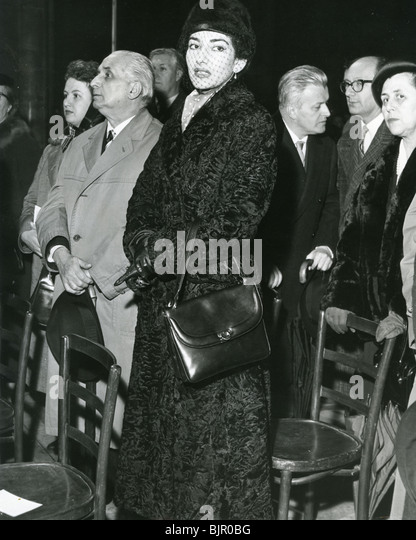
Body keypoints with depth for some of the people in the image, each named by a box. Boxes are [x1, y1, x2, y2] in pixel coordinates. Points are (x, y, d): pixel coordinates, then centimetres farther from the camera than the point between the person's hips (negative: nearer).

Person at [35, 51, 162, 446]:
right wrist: (62, 257, -6)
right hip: (70, 296, 6)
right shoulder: (80, 145, 20)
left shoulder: (162, 145, -4)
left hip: (122, 299, -6)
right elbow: (52, 209, 13)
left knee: (114, 412, -2)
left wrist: (95, 275, -14)